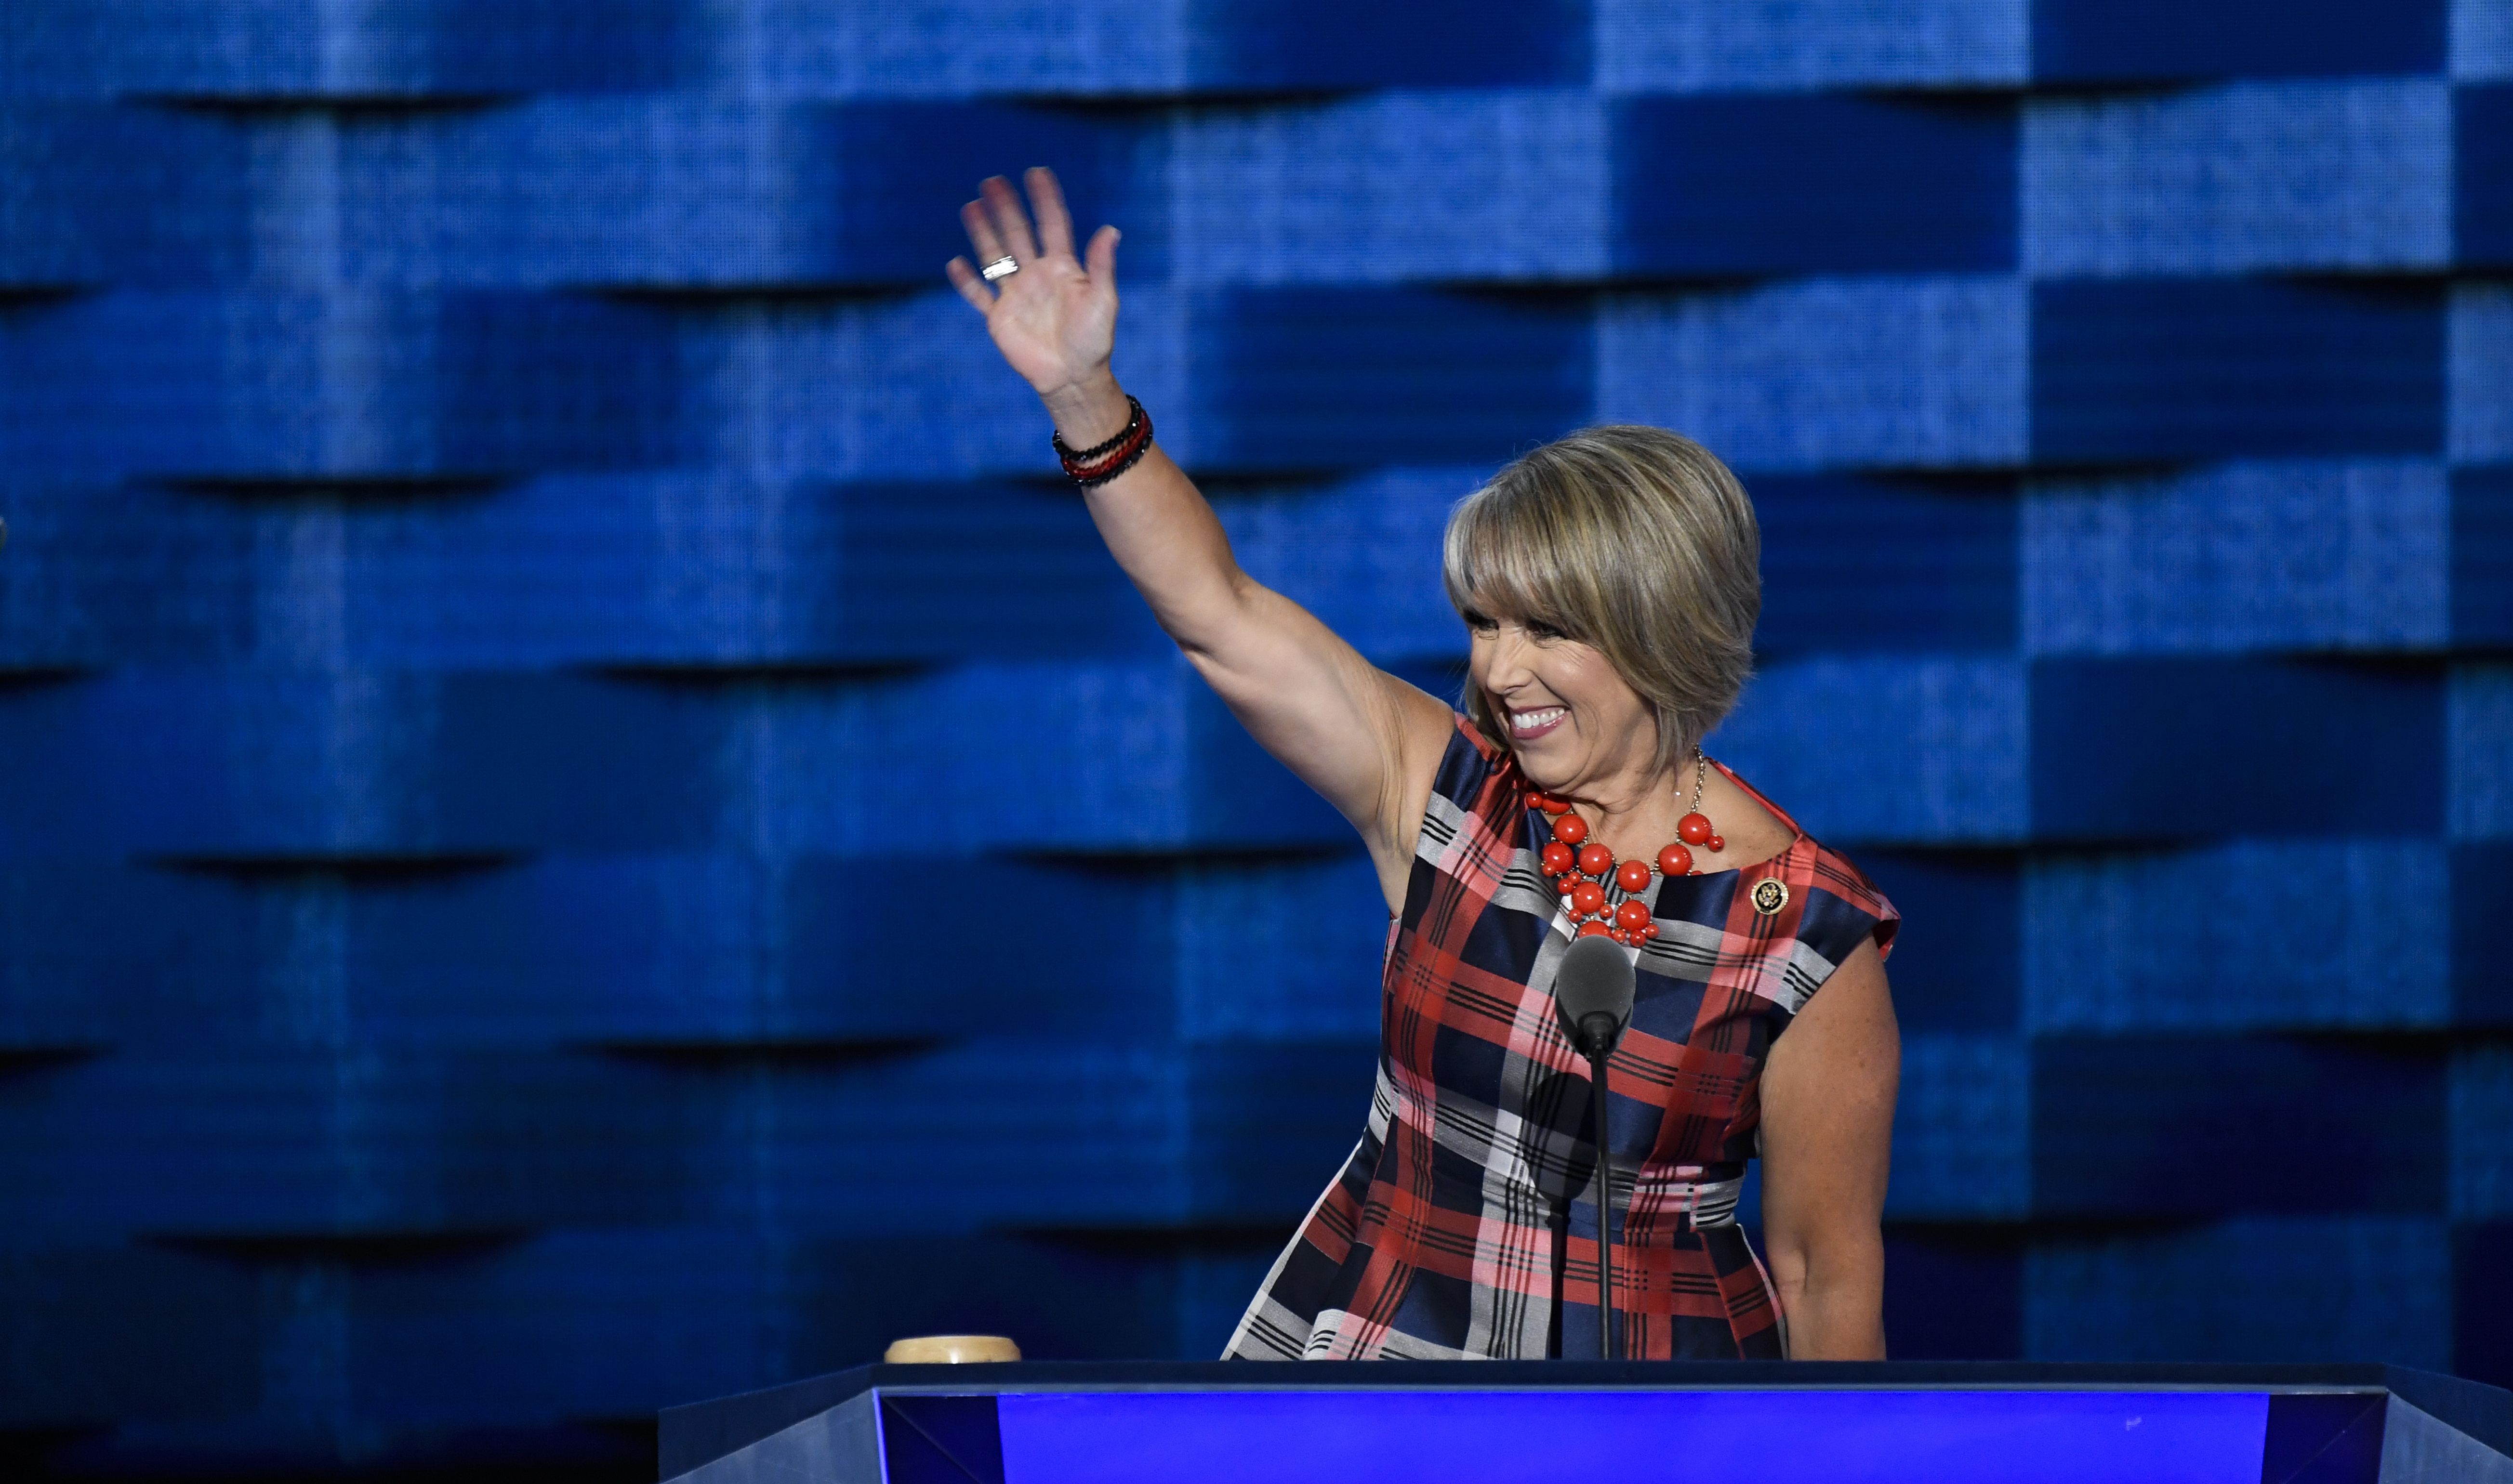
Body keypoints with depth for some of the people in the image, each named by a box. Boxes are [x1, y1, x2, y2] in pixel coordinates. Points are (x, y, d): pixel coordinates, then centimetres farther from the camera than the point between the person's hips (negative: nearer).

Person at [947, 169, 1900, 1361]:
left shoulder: (1808, 940, -9)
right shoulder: (1444, 792, 0)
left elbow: (1828, 1275, -4)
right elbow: (1218, 616, -2)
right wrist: (1082, 392, -11)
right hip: (1365, 1349, 4)